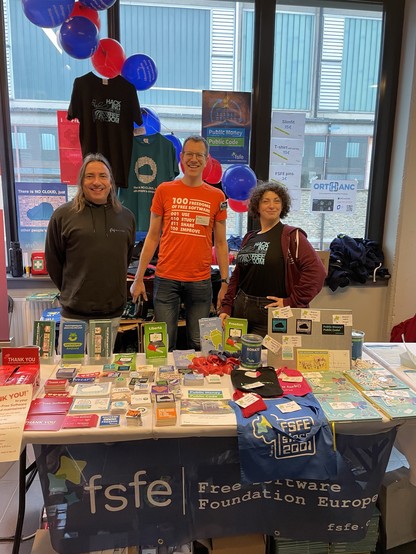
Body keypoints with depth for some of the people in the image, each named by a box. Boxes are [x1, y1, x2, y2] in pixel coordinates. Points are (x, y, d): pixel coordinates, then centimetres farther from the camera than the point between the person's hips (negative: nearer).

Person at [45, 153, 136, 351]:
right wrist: (70, 291, 8)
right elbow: (53, 261, 5)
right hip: (75, 313, -2)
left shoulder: (126, 216, 5)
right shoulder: (63, 215, -3)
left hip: (112, 312, 2)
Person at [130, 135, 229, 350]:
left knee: (198, 345, 9)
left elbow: (220, 243, 8)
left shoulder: (217, 196, 5)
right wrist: (138, 278, 2)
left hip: (201, 282, 1)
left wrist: (225, 282, 2)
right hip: (166, 279, 0)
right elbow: (152, 237, 6)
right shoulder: (164, 190, 4)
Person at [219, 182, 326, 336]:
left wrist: (292, 301, -16)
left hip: (270, 313, -5)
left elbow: (316, 271, -15)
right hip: (240, 309, 5)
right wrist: (226, 307, 8)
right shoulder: (249, 238, 12)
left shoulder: (291, 235, -5)